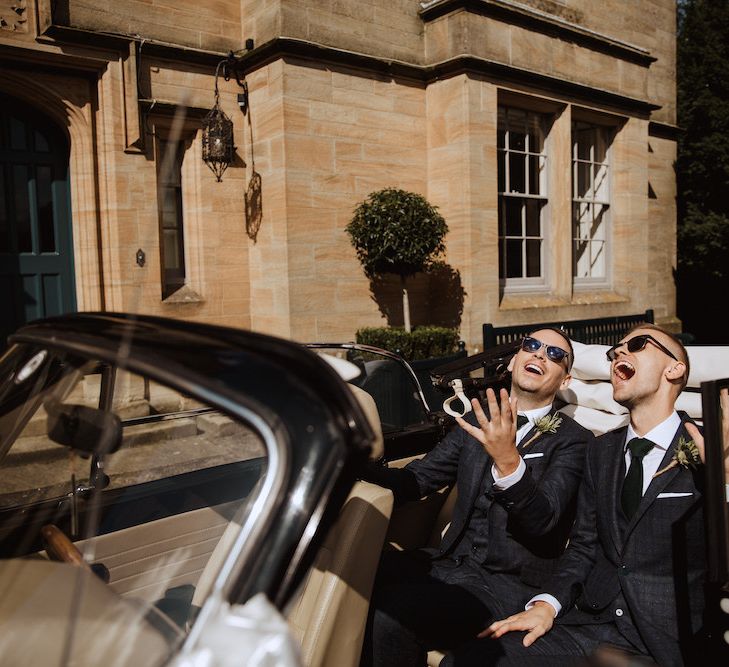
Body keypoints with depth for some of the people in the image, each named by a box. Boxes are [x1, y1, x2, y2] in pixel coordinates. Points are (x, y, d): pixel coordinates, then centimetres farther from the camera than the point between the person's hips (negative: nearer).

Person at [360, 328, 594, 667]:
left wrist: (508, 461, -34)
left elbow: (543, 520, -16)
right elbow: (417, 480, 6)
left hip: (511, 585, -5)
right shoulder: (477, 423, 11)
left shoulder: (573, 440, -4)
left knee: (389, 612, -26)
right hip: (453, 561, 5)